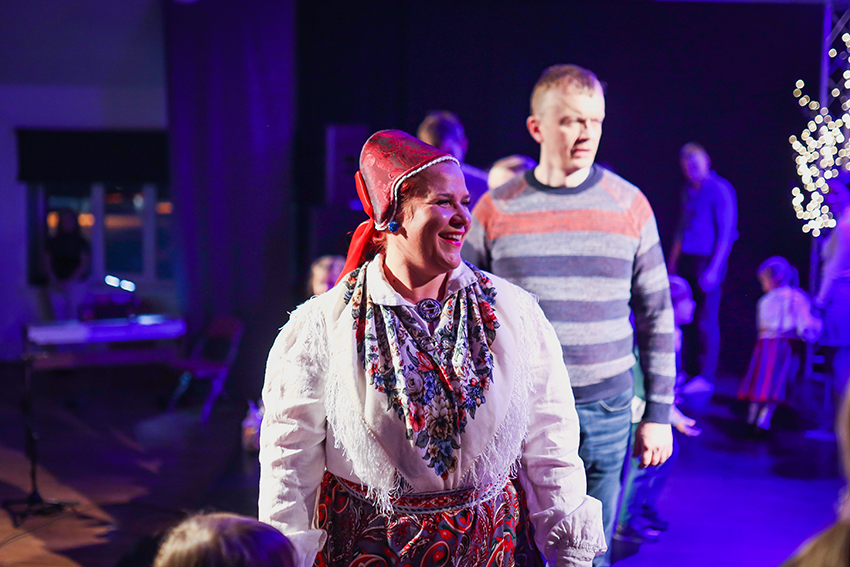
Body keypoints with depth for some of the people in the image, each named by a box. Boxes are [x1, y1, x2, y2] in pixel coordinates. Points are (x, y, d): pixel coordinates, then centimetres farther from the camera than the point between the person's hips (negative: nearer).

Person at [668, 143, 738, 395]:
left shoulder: (720, 190, -8)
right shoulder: (688, 191, 14)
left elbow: (726, 234, -12)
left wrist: (714, 269, -17)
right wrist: (673, 261, 17)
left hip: (708, 261, -7)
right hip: (686, 261, 7)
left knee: (706, 320, -6)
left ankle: (705, 377, -1)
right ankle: (690, 372, 14)